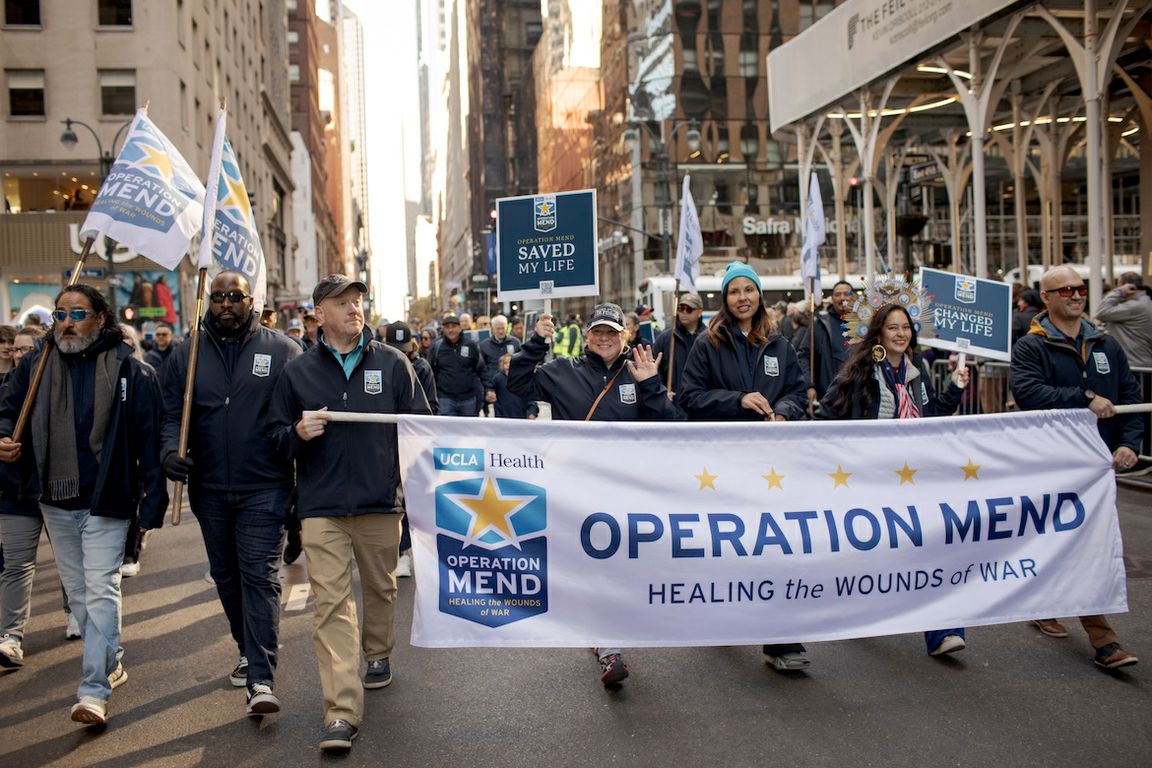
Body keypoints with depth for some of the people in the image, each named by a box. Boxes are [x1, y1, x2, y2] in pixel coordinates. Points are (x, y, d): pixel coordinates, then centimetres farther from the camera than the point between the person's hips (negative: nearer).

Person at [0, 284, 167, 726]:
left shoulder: (130, 371, -8)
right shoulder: (36, 366, 5)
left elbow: (149, 440, -9)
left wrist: (153, 503, -13)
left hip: (106, 501, -5)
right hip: (56, 501, 6)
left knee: (101, 591, -7)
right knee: (77, 591, 16)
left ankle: (94, 691, -6)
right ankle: (111, 663, 34)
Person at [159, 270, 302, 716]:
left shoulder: (282, 351, -1)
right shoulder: (188, 354, 7)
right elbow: (171, 413, 8)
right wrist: (172, 449, -14)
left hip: (264, 488, -4)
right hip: (209, 489, 4)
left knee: (260, 576, -9)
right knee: (226, 575, 16)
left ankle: (262, 679, -10)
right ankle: (248, 651, 35)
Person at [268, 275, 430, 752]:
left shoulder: (392, 364, 4)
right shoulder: (297, 372, 5)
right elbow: (276, 436, 8)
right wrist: (299, 433, -13)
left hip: (380, 502, 1)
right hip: (321, 506, -1)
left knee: (380, 589, 18)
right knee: (332, 604, -7)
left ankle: (377, 655, 45)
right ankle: (341, 713, -8)